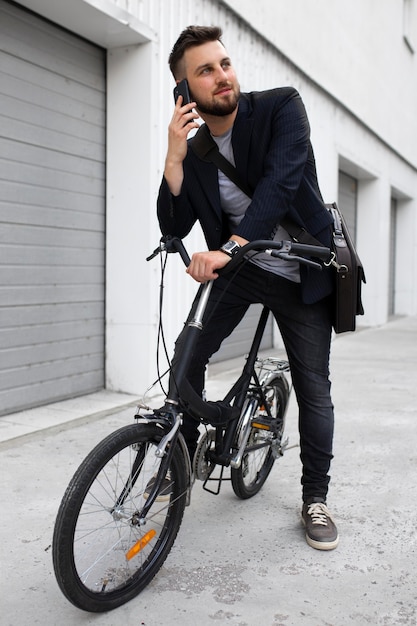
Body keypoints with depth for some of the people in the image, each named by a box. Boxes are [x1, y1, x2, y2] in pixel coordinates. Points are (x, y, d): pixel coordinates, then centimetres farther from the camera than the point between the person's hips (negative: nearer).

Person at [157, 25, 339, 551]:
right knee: (188, 353, -9)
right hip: (237, 269, 3)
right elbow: (173, 228, -7)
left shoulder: (281, 107, -12)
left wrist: (228, 248, -37)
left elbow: (280, 182, -27)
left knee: (313, 387, -1)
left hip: (301, 273, -2)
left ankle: (315, 498, 17)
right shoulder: (194, 152, -2)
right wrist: (174, 158, -19)